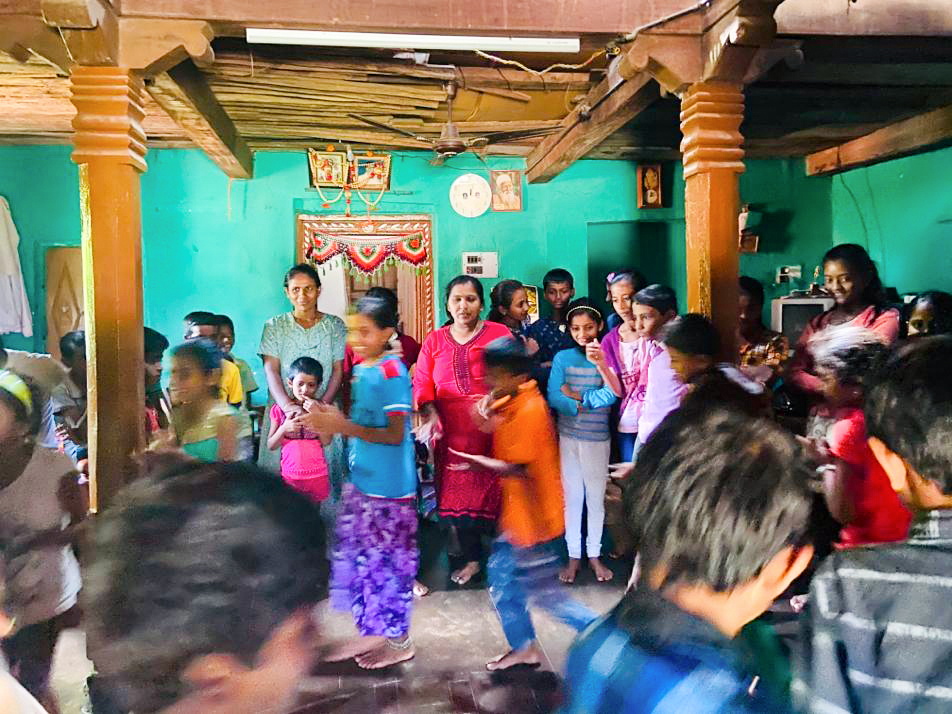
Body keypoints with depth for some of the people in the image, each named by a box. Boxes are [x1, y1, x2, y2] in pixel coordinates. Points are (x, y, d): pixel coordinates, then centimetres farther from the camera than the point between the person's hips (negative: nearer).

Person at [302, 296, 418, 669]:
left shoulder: (392, 372, -18)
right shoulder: (361, 370, 8)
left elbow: (396, 434, -21)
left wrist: (344, 427, -25)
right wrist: (330, 419, -2)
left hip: (389, 489, -9)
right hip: (361, 482, 9)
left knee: (389, 561, 4)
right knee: (357, 557, 16)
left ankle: (399, 641, 22)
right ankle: (371, 631, 32)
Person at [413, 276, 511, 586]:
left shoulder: (499, 334, 2)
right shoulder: (434, 340, 10)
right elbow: (421, 383, 5)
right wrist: (430, 414, -13)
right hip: (451, 432, 3)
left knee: (493, 493, -1)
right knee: (458, 495, 8)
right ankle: (472, 558, 27)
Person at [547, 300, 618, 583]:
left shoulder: (607, 356, -5)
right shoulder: (563, 358, -4)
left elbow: (612, 395, -18)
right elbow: (553, 398, -13)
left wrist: (575, 396, -26)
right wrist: (589, 404, -17)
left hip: (598, 438, 0)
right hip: (568, 437, 0)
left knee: (596, 497, 9)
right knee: (572, 496, 8)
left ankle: (594, 554, 25)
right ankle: (573, 556, 20)